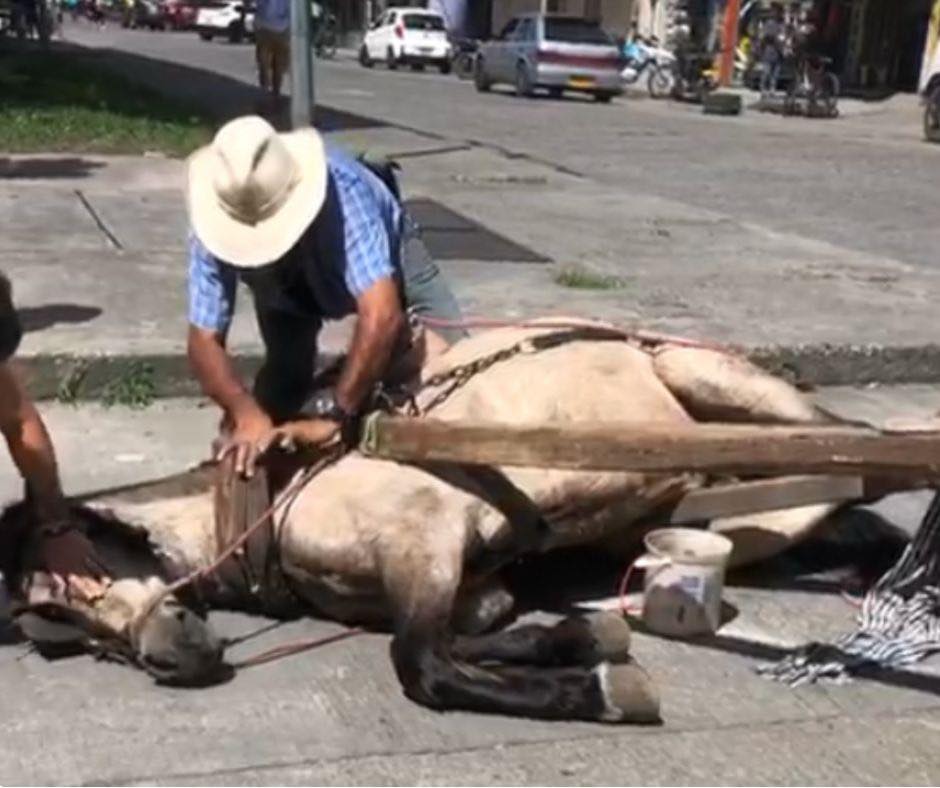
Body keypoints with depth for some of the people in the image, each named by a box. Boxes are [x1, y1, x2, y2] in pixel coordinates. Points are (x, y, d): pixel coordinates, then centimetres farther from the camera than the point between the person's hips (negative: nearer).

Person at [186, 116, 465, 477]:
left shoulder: (340, 187, -46)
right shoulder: (218, 218, -35)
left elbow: (382, 315, -52)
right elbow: (204, 340, -31)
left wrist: (333, 415, -49)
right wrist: (246, 414, -47)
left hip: (382, 255, -2)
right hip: (287, 287, 2)